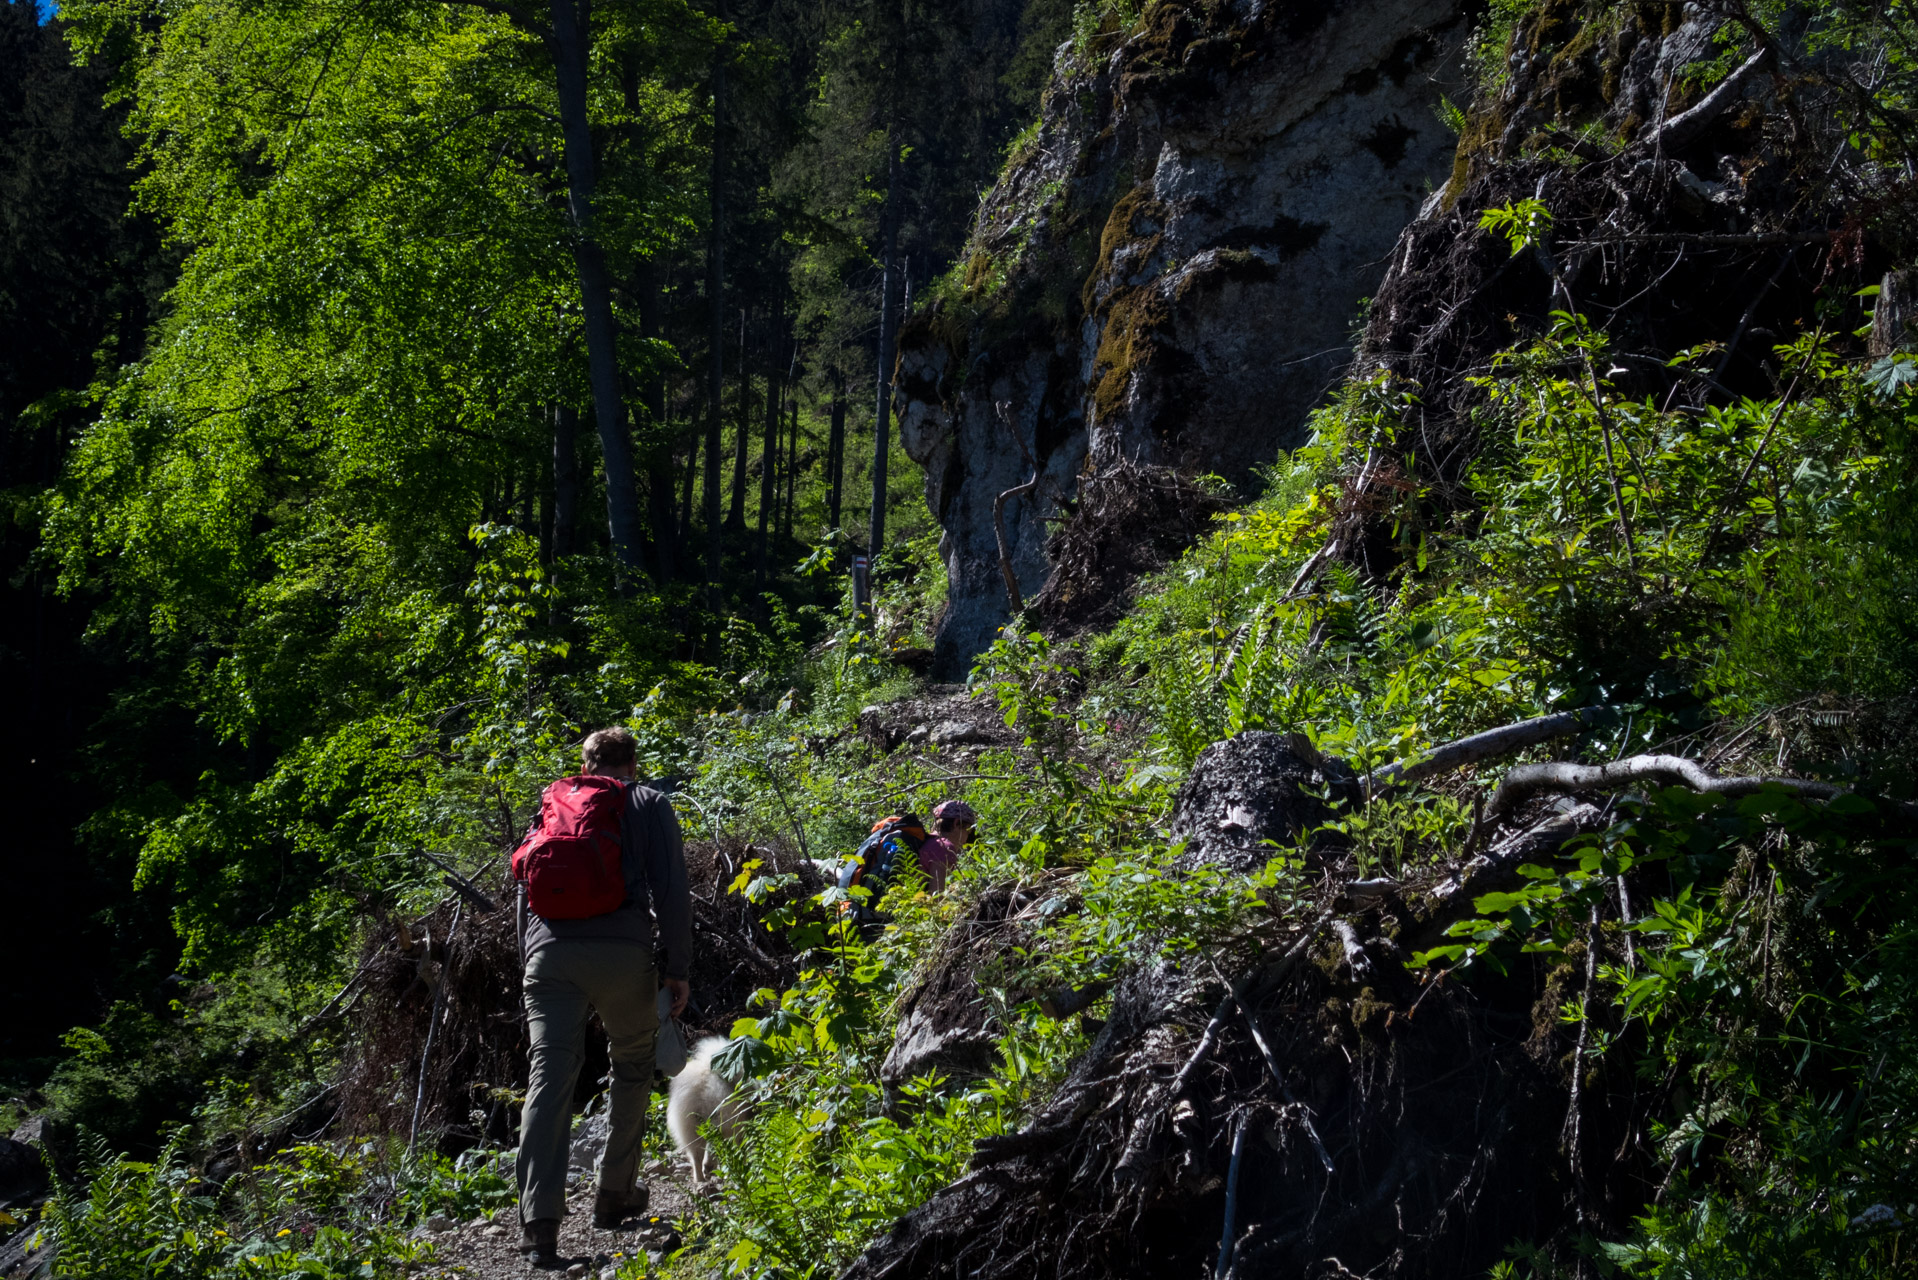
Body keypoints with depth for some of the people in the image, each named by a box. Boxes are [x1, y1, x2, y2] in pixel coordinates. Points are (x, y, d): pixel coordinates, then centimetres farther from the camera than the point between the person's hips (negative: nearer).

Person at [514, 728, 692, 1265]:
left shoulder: (551, 804, 25)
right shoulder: (647, 803, 14)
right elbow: (671, 889, 4)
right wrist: (676, 966, 7)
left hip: (549, 950, 2)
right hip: (622, 952, -2)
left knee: (548, 1078, -4)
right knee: (632, 1067, 20)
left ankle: (539, 1223, -13)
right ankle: (615, 1194, 24)